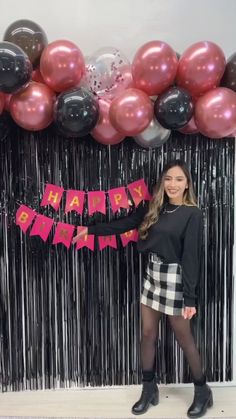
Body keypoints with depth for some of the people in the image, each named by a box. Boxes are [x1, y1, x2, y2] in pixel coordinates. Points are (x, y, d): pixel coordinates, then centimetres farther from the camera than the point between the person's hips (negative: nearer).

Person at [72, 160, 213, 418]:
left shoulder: (192, 214, -12)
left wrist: (190, 297, -17)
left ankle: (202, 392, 32)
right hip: (152, 274, 6)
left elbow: (191, 256, -15)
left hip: (174, 277, -6)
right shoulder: (153, 208, 5)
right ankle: (149, 390, 33)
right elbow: (125, 224, 12)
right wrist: (91, 230, 15)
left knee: (183, 337, 9)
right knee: (148, 334, 13)